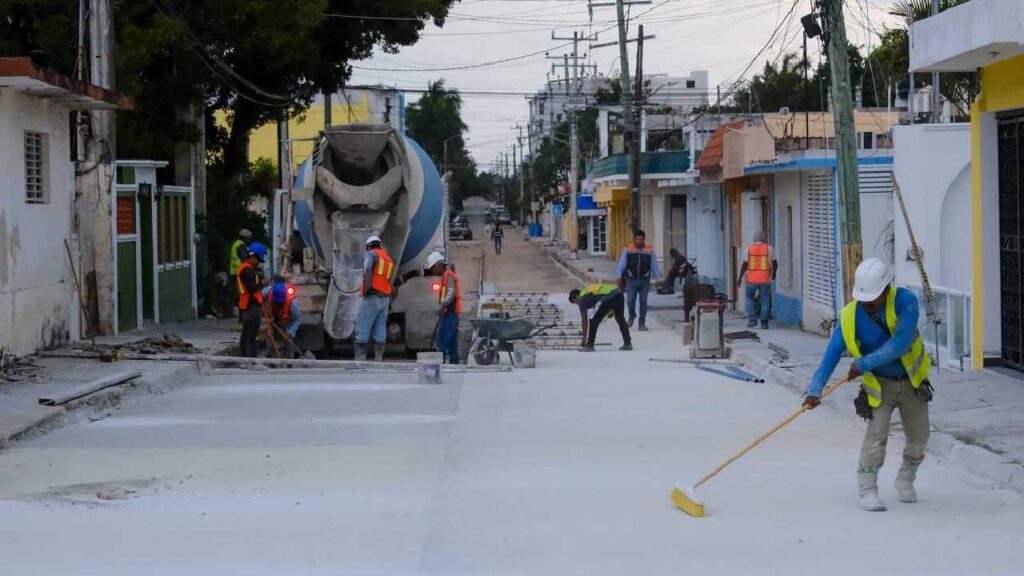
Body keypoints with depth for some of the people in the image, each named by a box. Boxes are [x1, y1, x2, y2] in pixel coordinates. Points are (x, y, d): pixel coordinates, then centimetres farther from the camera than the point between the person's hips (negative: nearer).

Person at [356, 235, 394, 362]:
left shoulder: (371, 254, -1)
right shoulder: (389, 259, 22)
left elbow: (368, 269, -20)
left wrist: (367, 287, -26)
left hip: (372, 297, -7)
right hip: (385, 299, 7)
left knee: (362, 330, -9)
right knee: (380, 331, 5)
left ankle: (360, 360, -16)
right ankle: (378, 360, 0)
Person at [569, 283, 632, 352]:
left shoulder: (582, 299, 12)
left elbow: (584, 320, 10)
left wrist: (584, 339, 13)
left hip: (608, 298, -8)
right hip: (618, 293, 8)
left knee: (593, 321, 6)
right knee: (620, 319, 25)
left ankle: (589, 345, 5)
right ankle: (627, 344, 31)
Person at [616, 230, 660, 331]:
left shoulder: (650, 251, 4)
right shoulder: (628, 250, 2)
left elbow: (654, 266, 8)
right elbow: (621, 264, 3)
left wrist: (657, 277, 4)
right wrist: (619, 277, -4)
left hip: (645, 281, 1)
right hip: (631, 280, -1)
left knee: (643, 302, 4)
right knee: (631, 300, -8)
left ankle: (642, 323, 13)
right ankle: (632, 316, 21)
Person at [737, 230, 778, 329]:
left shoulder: (749, 249, -2)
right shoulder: (769, 249, -1)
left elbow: (745, 265, -3)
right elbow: (775, 264, 8)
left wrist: (740, 278, 4)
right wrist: (774, 273, 26)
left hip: (752, 279, 0)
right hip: (765, 280, 0)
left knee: (749, 298, 16)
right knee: (765, 301, 6)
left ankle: (752, 319, 4)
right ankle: (764, 322, -1)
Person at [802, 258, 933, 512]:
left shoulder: (905, 302, -23)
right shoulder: (850, 316, -16)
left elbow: (901, 343, -32)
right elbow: (832, 354, -15)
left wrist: (864, 364, -31)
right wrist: (815, 389, -23)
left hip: (912, 380, 1)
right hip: (878, 383, -1)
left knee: (918, 437, 10)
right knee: (876, 433, -17)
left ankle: (905, 479, 35)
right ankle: (867, 490, -8)